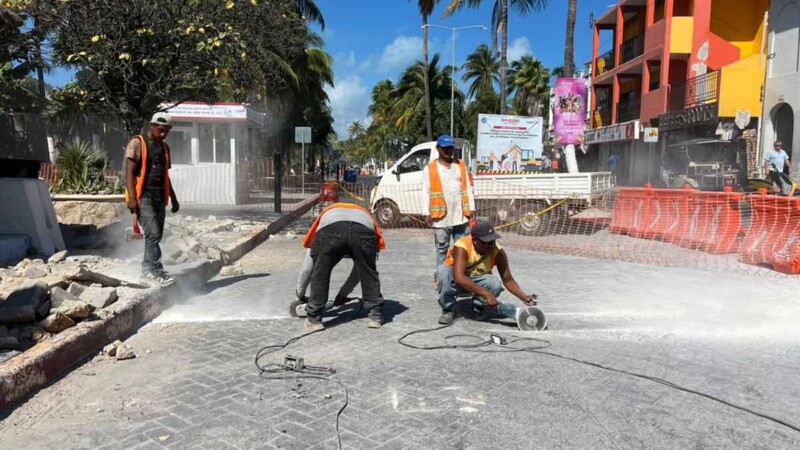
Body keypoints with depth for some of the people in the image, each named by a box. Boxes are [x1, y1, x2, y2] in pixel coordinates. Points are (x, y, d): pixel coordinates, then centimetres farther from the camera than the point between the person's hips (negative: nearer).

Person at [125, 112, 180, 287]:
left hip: (160, 197, 7)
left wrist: (173, 198, 23)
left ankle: (148, 269, 13)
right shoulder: (137, 143, -2)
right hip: (143, 196, -7)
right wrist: (132, 198, -18)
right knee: (153, 233, -16)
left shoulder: (164, 147, 18)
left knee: (156, 235, 5)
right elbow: (129, 172, -9)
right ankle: (154, 270, -14)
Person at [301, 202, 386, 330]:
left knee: (319, 274, 19)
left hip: (331, 228, -1)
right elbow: (362, 267, 44)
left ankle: (314, 319, 24)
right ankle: (375, 316, 28)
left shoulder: (326, 212, 45)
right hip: (364, 230, 1)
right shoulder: (366, 214, 45)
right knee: (369, 274, 23)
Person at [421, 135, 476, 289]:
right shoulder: (430, 169, 1)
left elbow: (468, 188, 12)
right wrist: (426, 213, -8)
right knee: (442, 249, 3)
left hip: (461, 216, 3)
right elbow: (426, 192, -2)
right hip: (441, 217, -3)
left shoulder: (461, 165, 12)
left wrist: (470, 208, 6)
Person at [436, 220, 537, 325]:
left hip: (477, 281, 3)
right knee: (444, 271, -36)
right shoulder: (462, 247, -32)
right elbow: (459, 278, -44)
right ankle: (448, 309, -14)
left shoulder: (498, 252, -21)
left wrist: (524, 297, -30)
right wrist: (486, 294, -48)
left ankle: (478, 306, 1)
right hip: (456, 283, -2)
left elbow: (508, 280, -13)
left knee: (496, 284, -30)